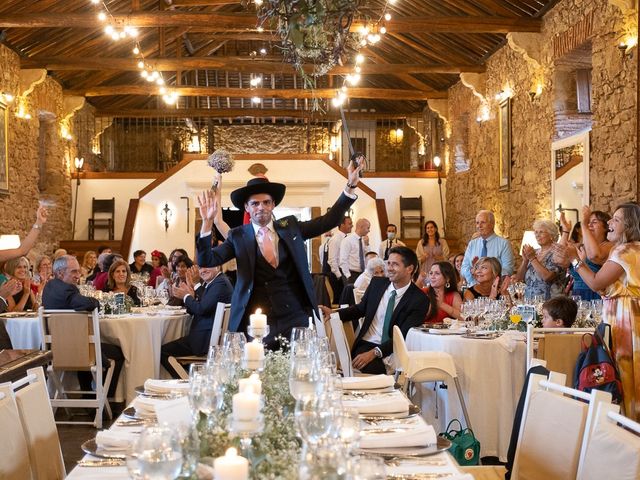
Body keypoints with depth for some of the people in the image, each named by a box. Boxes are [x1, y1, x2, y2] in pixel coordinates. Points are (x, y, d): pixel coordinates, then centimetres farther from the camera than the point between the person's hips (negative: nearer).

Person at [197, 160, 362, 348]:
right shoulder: (238, 236, 3)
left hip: (295, 320, 1)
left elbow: (329, 221, 4)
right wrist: (207, 222, -17)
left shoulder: (289, 226, 8)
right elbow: (206, 260, -4)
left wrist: (350, 187, -6)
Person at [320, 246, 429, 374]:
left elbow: (405, 336, -13)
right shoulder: (377, 283, 8)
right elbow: (361, 309, 22)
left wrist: (375, 352, -24)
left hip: (394, 350, -3)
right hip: (366, 344, 3)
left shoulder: (419, 300, -7)